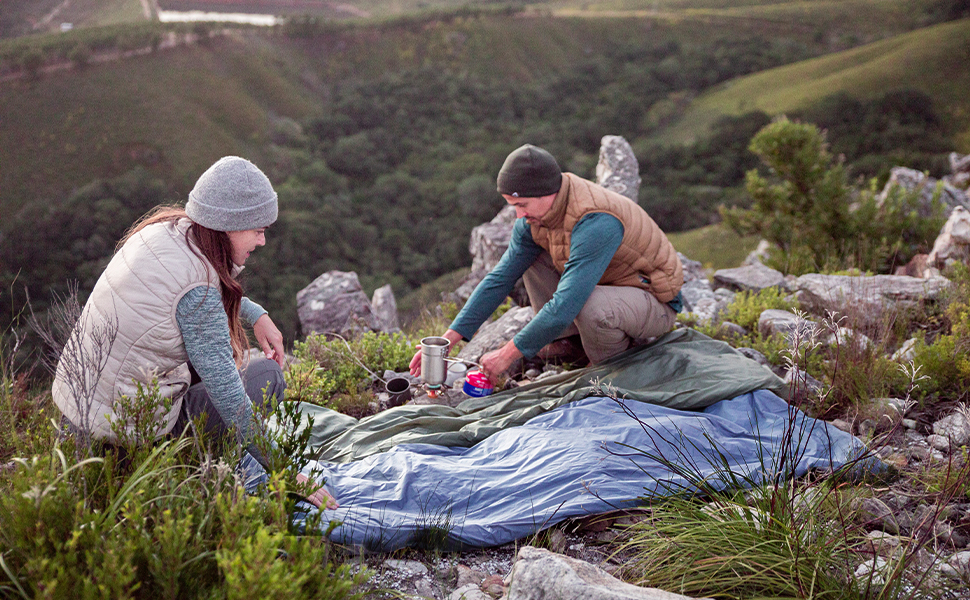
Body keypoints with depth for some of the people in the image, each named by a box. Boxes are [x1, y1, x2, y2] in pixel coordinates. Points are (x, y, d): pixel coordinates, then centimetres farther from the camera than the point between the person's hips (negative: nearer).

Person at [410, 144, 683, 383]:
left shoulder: (595, 223, -36)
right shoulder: (536, 215, -9)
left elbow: (566, 305, -39)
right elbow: (500, 279, -5)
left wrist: (507, 355, -31)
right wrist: (448, 339, -11)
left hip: (657, 303, -7)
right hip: (607, 283, 7)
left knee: (590, 305, -39)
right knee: (527, 256, -1)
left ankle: (616, 359, -6)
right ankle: (565, 337, 7)